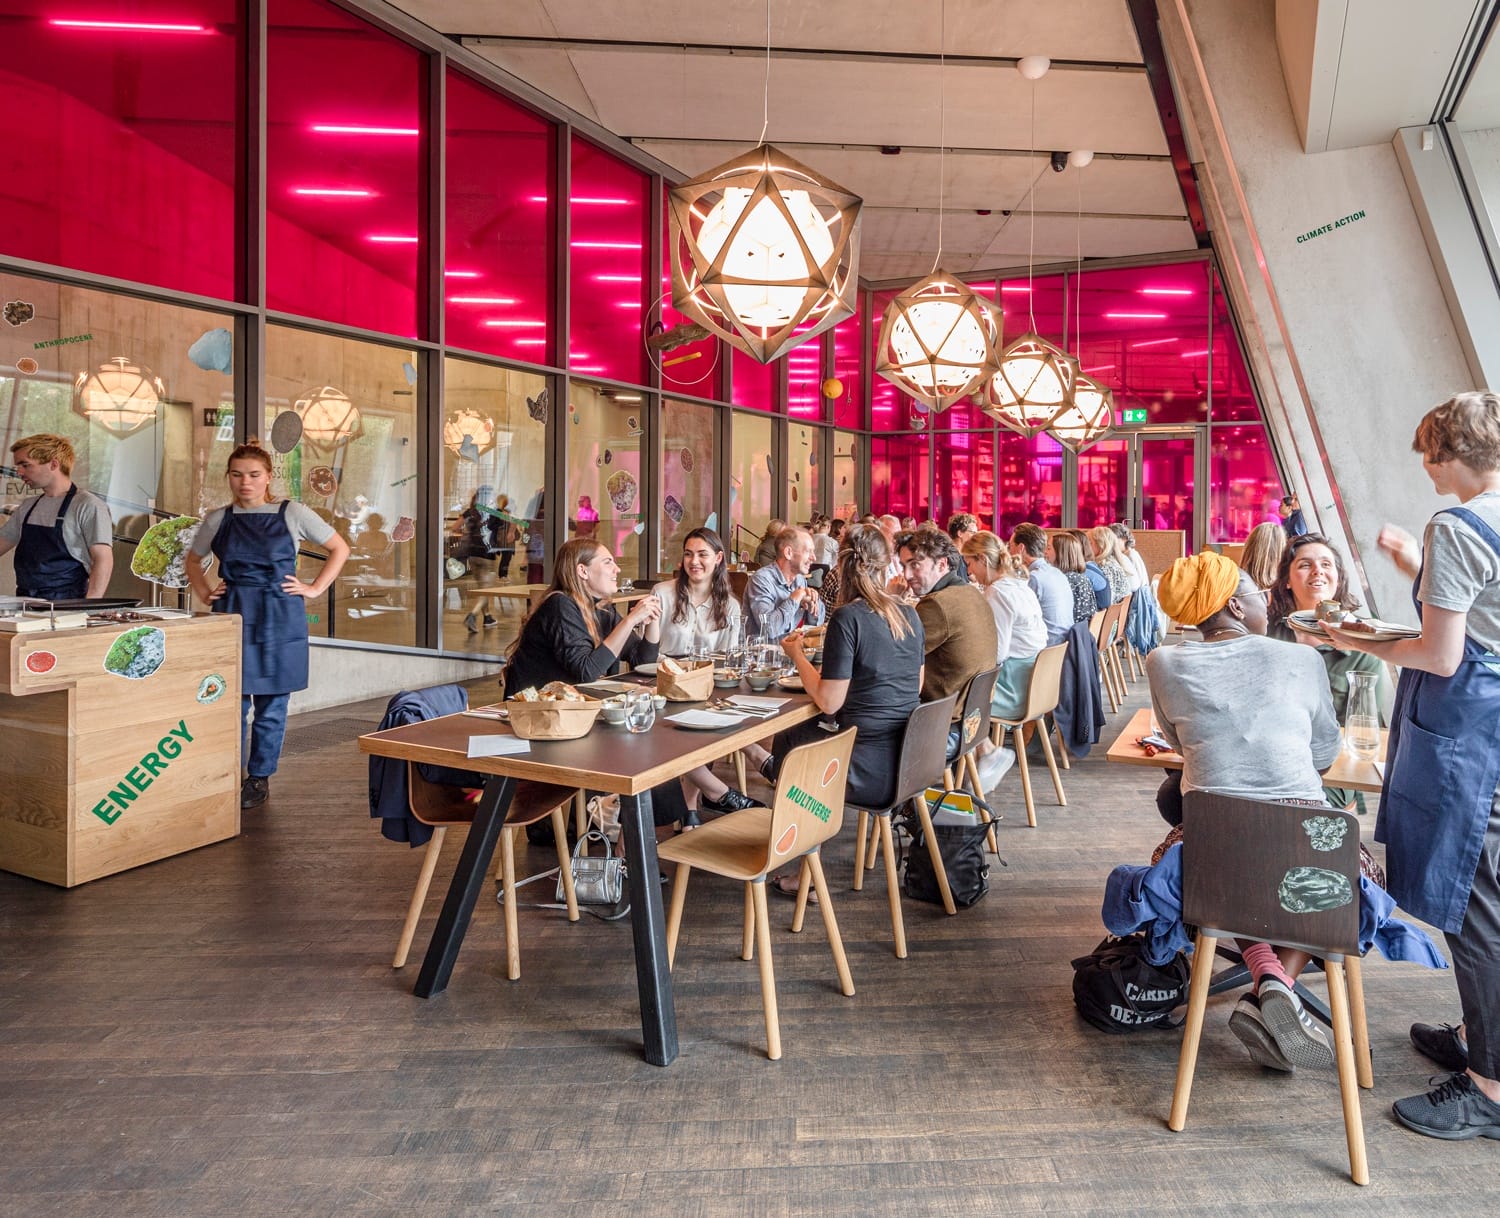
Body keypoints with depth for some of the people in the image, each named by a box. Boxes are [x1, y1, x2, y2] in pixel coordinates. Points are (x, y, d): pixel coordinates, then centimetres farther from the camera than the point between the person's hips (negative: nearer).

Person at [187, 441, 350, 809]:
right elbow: (193, 561, 24)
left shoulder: (293, 514, -1)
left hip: (279, 619, -2)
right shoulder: (218, 519, 7)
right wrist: (205, 593, 8)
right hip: (232, 616, 2)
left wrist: (315, 589, -1)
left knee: (271, 705, 4)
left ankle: (260, 779, 18)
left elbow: (340, 549, 6)